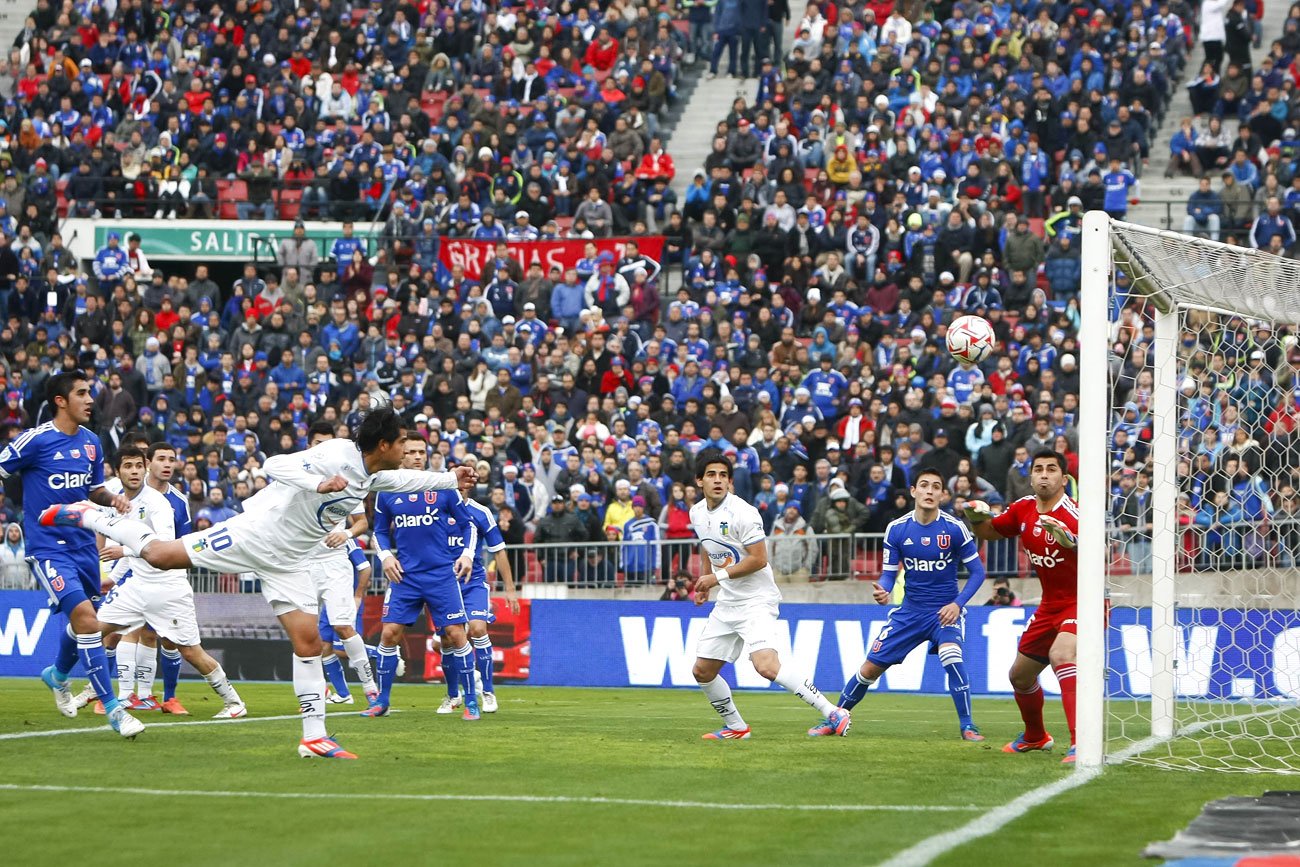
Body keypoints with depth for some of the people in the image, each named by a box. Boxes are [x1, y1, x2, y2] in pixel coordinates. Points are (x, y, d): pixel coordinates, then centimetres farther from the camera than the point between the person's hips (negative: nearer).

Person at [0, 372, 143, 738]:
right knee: (85, 617, -20)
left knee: (83, 621, 18)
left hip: (83, 544, 7)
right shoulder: (35, 440, -13)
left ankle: (58, 675, 50)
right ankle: (112, 708, -17)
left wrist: (112, 499, 0)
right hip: (48, 547, -7)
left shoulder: (91, 442, 7)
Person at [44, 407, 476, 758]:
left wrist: (451, 479, 28)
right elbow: (275, 465, -31)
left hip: (284, 562, 8)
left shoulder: (373, 475, 9)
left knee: (308, 639, -1)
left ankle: (314, 735, 2)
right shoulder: (337, 456, -20)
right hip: (256, 533, -8)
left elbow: (404, 479, 33)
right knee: (159, 554, -13)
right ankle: (86, 516, 6)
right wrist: (321, 484, -44)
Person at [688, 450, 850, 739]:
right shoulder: (697, 513, 8)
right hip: (727, 604, 9)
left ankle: (833, 713, -25)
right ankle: (735, 727, 29)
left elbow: (758, 559, -19)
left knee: (766, 665, -27)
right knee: (702, 671, 10)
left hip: (756, 600, -9)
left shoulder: (741, 512, -17)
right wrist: (704, 585, 21)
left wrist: (717, 577, -15)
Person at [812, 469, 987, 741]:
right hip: (910, 609, 3)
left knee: (951, 655, -31)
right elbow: (888, 573, 1)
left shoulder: (955, 528, -12)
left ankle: (967, 726, -18)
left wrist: (957, 603, -18)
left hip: (945, 610, -3)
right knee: (870, 667, 3)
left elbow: (977, 571, -5)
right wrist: (882, 591, -23)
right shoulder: (896, 529, -5)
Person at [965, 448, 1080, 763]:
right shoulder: (1024, 508, 0)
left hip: (1082, 603, -8)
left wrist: (1067, 537, -58)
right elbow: (988, 532, 17)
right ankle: (1035, 736, 48)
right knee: (1020, 675, 19)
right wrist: (977, 517, -6)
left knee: (1061, 655, -36)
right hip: (1049, 605, 8)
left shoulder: (1071, 513, -23)